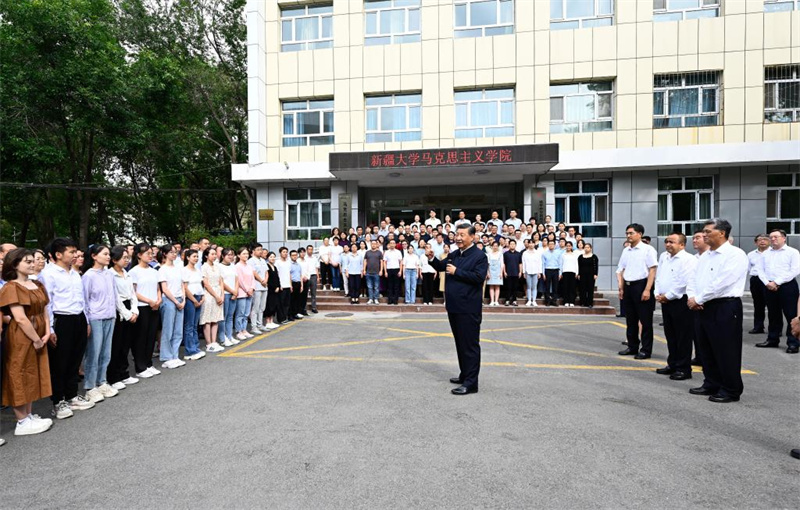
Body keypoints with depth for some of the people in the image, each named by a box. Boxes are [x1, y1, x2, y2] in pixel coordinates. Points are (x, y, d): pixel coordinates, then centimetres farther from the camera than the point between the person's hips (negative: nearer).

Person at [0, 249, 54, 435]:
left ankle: (30, 416, 26)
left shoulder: (38, 284, 10)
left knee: (34, 376, 14)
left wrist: (46, 333, -2)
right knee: (20, 377, 3)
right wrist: (36, 339, -15)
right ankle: (22, 422, 13)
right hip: (21, 338, -8)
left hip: (39, 337, 8)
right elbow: (20, 318, -20)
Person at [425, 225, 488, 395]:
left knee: (470, 344, -3)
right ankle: (465, 375, 30)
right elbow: (441, 266, 17)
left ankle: (471, 383, 2)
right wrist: (432, 258, -3)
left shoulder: (479, 256, -10)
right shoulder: (454, 254, 14)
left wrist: (456, 272, -19)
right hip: (454, 306, 8)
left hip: (469, 309, -8)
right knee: (460, 343, 17)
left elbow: (479, 277, -21)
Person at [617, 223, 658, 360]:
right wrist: (621, 288, 6)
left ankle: (646, 350, 8)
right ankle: (632, 347, 24)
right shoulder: (626, 251, 12)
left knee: (645, 320, 1)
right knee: (630, 319, 13)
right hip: (628, 286, 6)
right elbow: (621, 270, 15)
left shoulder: (647, 249, -6)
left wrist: (647, 290, -17)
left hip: (641, 285, -6)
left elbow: (652, 271, -11)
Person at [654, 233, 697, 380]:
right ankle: (672, 364, 26)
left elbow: (685, 283, -20)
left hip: (681, 302, -8)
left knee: (683, 337, 0)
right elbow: (658, 277, 17)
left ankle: (684, 368, 8)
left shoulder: (688, 259, -12)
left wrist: (667, 296, -14)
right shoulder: (663, 257, 13)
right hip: (665, 302, 8)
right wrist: (658, 294, 4)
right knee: (670, 335, 15)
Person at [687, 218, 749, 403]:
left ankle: (731, 391, 13)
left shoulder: (735, 254, -11)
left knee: (726, 352, 0)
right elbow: (694, 280, 14)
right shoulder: (705, 256, 15)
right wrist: (692, 297, -5)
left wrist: (698, 299, -14)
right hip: (704, 308, 8)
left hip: (725, 308, -8)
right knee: (706, 350, 15)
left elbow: (721, 283, -20)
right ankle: (711, 385, 28)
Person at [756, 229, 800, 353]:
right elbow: (761, 270, 10)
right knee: (773, 315, 12)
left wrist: (777, 282, -15)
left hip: (787, 286, -5)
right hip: (769, 287, 5)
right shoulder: (766, 253, 14)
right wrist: (767, 283, -7)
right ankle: (772, 339, 20)